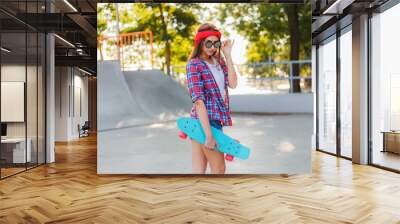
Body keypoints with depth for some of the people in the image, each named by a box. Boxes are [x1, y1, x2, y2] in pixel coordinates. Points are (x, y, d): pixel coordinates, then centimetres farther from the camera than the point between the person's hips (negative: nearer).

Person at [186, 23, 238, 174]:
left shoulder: (218, 60, 12)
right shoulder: (194, 65, -11)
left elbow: (232, 84, 0)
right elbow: (198, 101, -18)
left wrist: (227, 55, -1)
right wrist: (209, 134, -22)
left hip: (215, 120, 7)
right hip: (204, 122, -7)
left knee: (198, 171, 10)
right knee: (219, 169, 5)